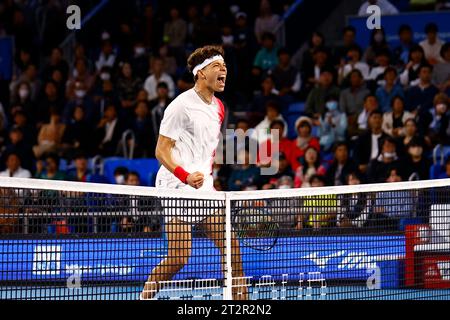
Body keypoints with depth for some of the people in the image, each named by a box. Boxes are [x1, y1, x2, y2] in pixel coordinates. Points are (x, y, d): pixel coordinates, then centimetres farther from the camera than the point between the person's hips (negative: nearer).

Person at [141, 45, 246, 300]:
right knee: (179, 257, -12)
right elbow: (162, 150, -14)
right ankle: (145, 296, 3)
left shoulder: (218, 108, 14)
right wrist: (186, 176, -27)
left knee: (231, 245, 1)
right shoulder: (181, 105, -11)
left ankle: (240, 299, 8)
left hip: (204, 188, 8)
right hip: (177, 188, -8)